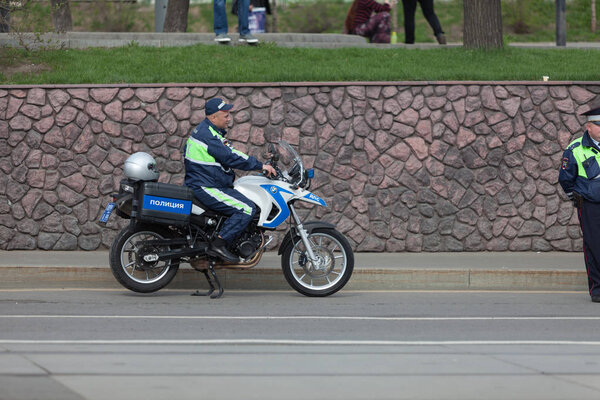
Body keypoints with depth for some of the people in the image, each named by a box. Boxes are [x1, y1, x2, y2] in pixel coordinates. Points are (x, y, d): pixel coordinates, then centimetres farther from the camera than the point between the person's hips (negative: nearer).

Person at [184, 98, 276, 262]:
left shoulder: (205, 130, 15)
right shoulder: (209, 136, -19)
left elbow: (229, 152, 22)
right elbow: (230, 158, -23)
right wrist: (260, 165, -18)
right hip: (206, 188, -11)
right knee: (247, 208, -18)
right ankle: (220, 243, -20)